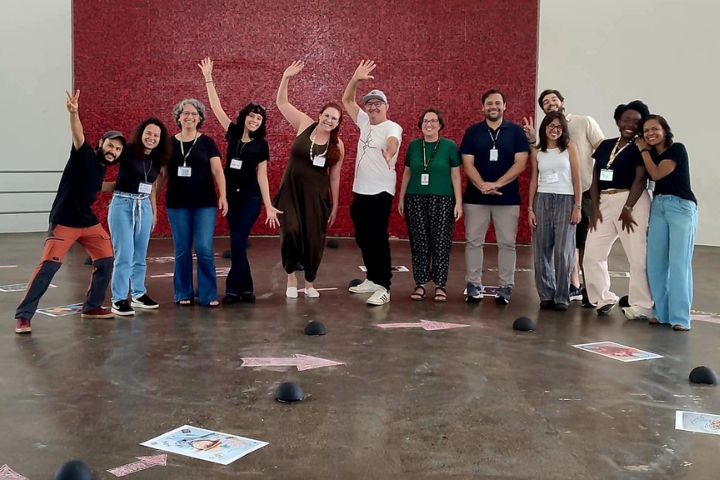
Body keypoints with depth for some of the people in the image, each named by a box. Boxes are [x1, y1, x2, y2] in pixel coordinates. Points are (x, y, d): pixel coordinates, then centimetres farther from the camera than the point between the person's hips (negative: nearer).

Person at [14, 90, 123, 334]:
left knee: (105, 260, 5)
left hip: (89, 223, 8)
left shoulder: (102, 167, 10)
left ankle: (92, 306, 20)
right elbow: (78, 136, -33)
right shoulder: (84, 155, -10)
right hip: (64, 222, -8)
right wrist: (73, 113, -50)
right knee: (48, 265, -14)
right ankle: (23, 315, -9)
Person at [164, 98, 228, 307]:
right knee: (181, 250, 5)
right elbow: (162, 173, 12)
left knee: (204, 249, -7)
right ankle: (184, 294, 17)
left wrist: (223, 195, -14)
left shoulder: (207, 142, 3)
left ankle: (208, 295, 3)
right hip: (177, 205, 2)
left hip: (204, 204, -2)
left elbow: (217, 171, -2)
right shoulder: (169, 143, 7)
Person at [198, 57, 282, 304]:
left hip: (251, 198, -3)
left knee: (238, 242, -7)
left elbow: (262, 176, -3)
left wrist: (269, 206, -8)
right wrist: (208, 78, 1)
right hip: (231, 195, 3)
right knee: (237, 243, 7)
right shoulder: (233, 133, 4)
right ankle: (245, 288, 16)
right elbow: (216, 107, 4)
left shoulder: (261, 145, -3)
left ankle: (234, 288, 4)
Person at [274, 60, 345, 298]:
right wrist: (286, 78, -12)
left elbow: (334, 177, 5)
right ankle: (291, 276, 5)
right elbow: (281, 103, 1)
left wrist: (335, 206, 6)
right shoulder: (304, 124, -1)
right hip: (291, 189, -1)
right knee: (291, 231, -18)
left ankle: (310, 283, 23)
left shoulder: (337, 145, -1)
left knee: (314, 238, 4)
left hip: (317, 194, 1)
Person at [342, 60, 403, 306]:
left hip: (380, 192, -8)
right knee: (362, 237, 13)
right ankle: (373, 279, 26)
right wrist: (356, 79, 0)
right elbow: (347, 100, 16)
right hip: (360, 191, 8)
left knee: (378, 238, -9)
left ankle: (384, 287, -4)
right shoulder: (364, 122, 11)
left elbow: (392, 141, -34)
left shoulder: (392, 127, -11)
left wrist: (389, 152, -58)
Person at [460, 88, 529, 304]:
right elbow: (467, 163, -1)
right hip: (475, 197, 1)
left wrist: (496, 184, -15)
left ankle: (505, 286, 12)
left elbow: (520, 163, -5)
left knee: (507, 243, 3)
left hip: (508, 197, -1)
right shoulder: (472, 132, 5)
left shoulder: (516, 131, 2)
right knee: (473, 242, 4)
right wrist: (482, 185, -18)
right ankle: (474, 285, 13)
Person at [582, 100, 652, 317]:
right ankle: (604, 298, 17)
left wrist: (627, 209, -18)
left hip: (632, 202, -6)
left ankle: (642, 305, 6)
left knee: (638, 257, -3)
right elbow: (595, 179, 11)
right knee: (592, 254, 4)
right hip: (604, 203, 6)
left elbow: (640, 180, -11)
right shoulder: (605, 146, 14)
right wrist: (595, 208, 1)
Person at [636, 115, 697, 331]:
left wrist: (643, 150, -3)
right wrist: (645, 149, 5)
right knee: (655, 262, 3)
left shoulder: (677, 149, -6)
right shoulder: (652, 153, 13)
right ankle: (662, 312, 12)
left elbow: (656, 174, -12)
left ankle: (680, 317, -7)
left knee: (678, 263, -9)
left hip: (681, 207, -7)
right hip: (658, 206, 7)